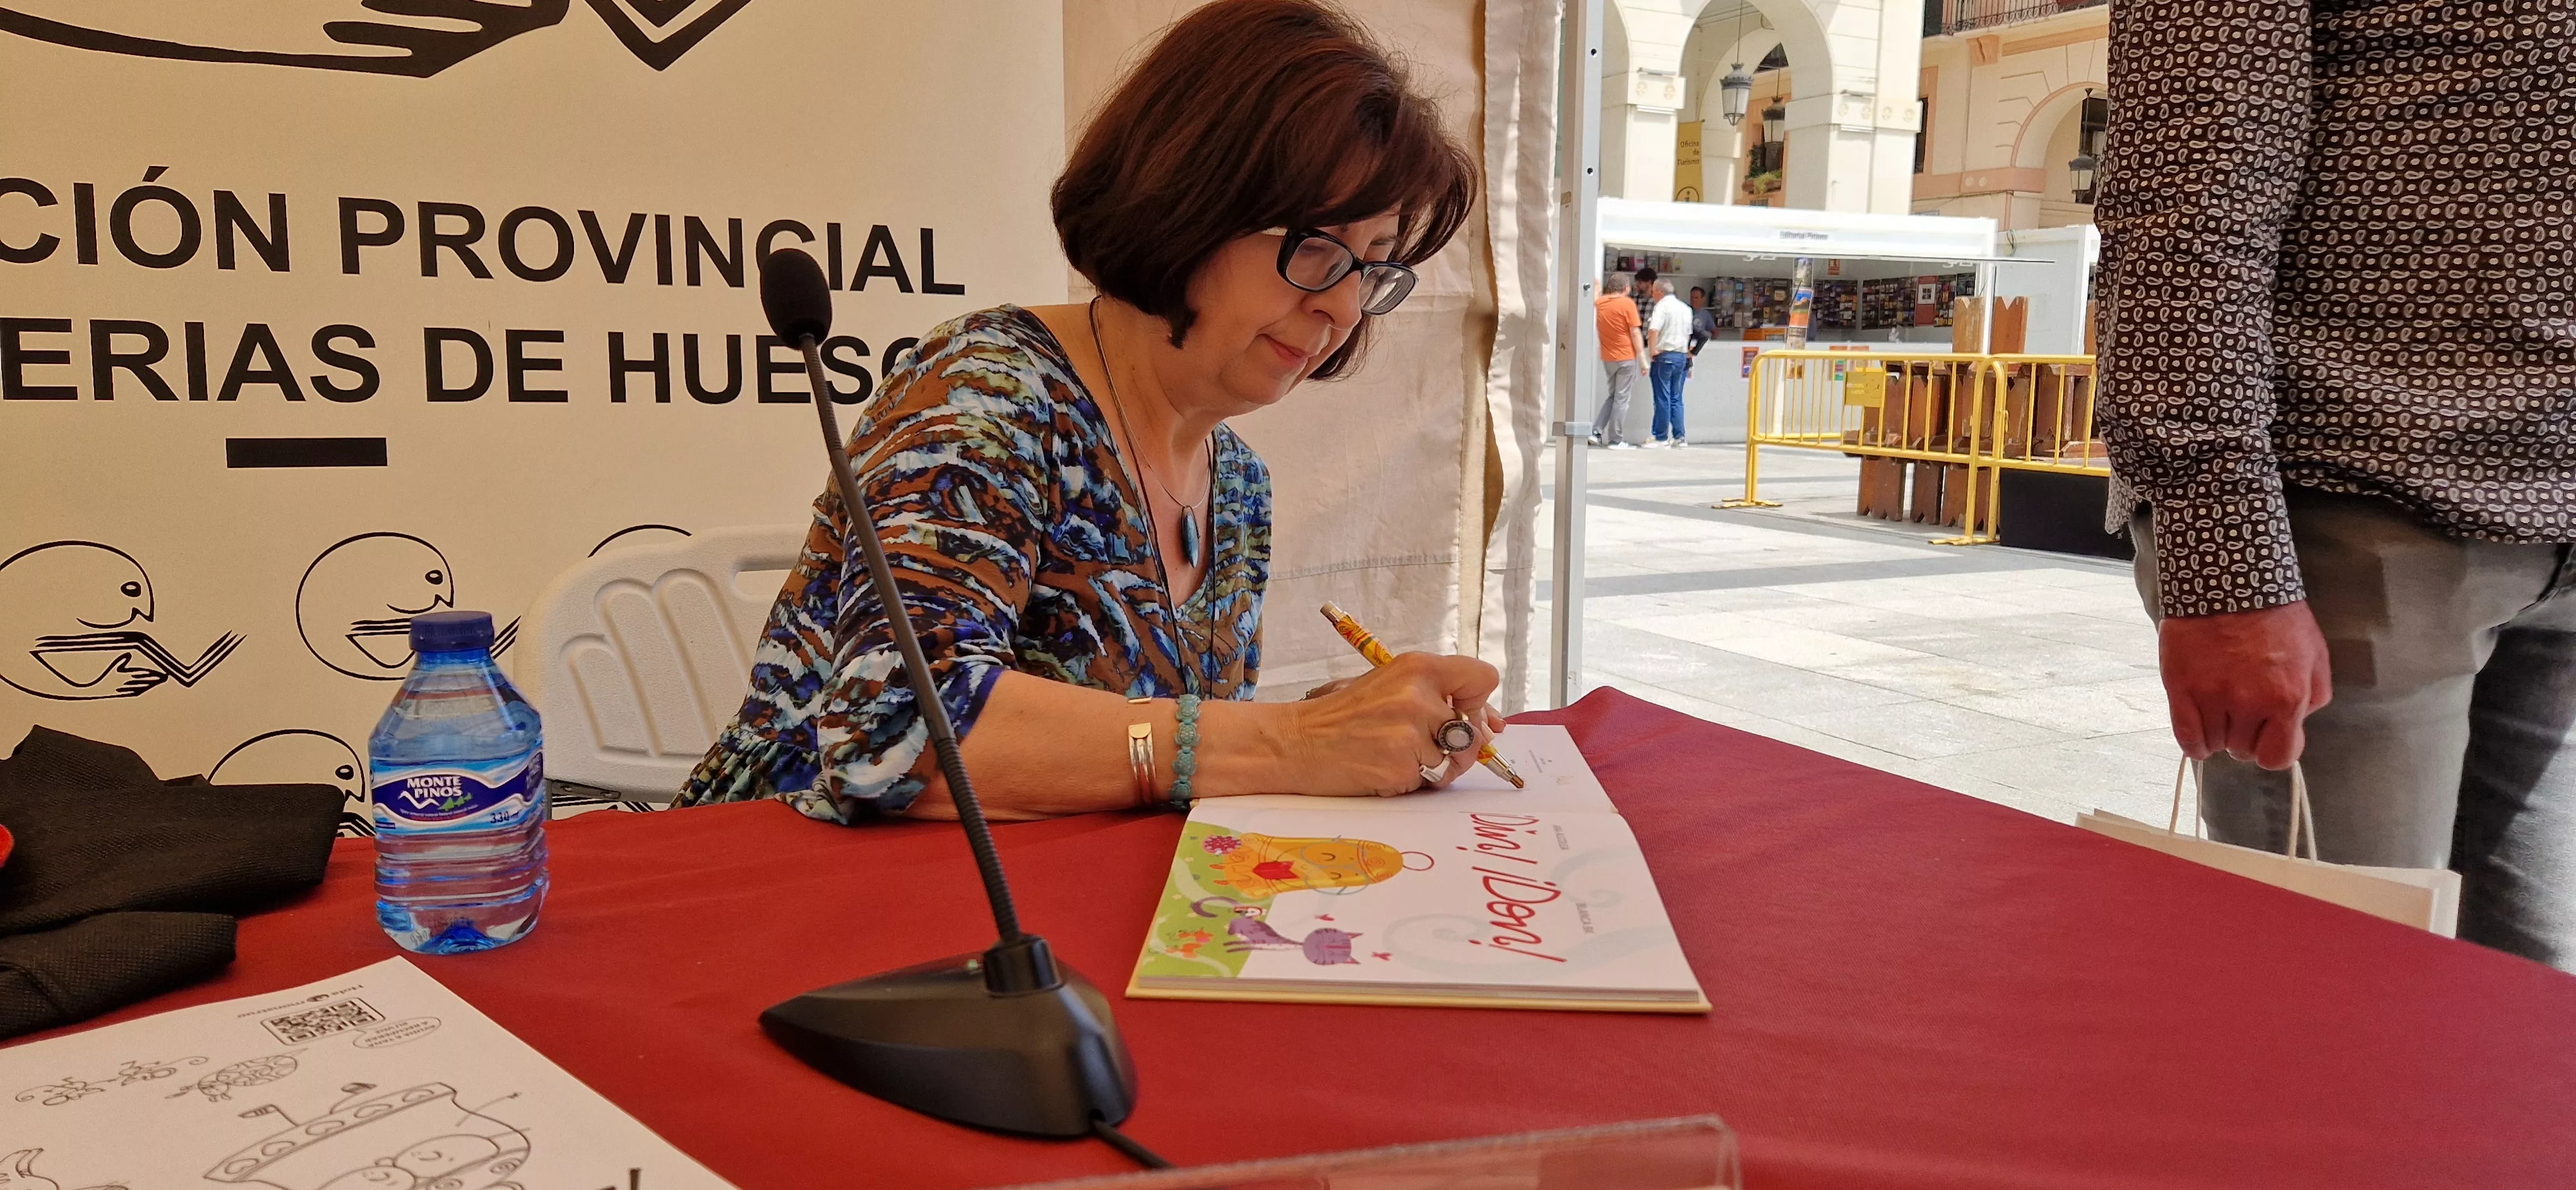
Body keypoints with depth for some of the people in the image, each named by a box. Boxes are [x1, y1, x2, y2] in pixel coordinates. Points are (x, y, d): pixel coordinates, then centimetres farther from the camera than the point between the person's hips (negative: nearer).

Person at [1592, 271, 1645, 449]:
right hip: (1626, 357, -6)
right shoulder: (1628, 303, -12)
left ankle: (1596, 431, 8)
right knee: (1621, 399, 0)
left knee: (1612, 396, 19)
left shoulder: (1599, 303, 3)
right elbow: (1635, 333, -13)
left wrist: (1599, 290, 34)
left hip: (1607, 358, 6)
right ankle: (1616, 440, 2)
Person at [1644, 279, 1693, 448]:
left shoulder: (1662, 306, -8)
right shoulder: (1686, 308, 15)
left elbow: (1654, 330, -23)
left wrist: (1653, 350, -13)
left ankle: (1662, 438, 2)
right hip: (1682, 356, 7)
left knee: (1663, 398, -1)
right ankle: (1679, 437, 6)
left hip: (1665, 356, -7)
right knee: (1676, 399, 10)